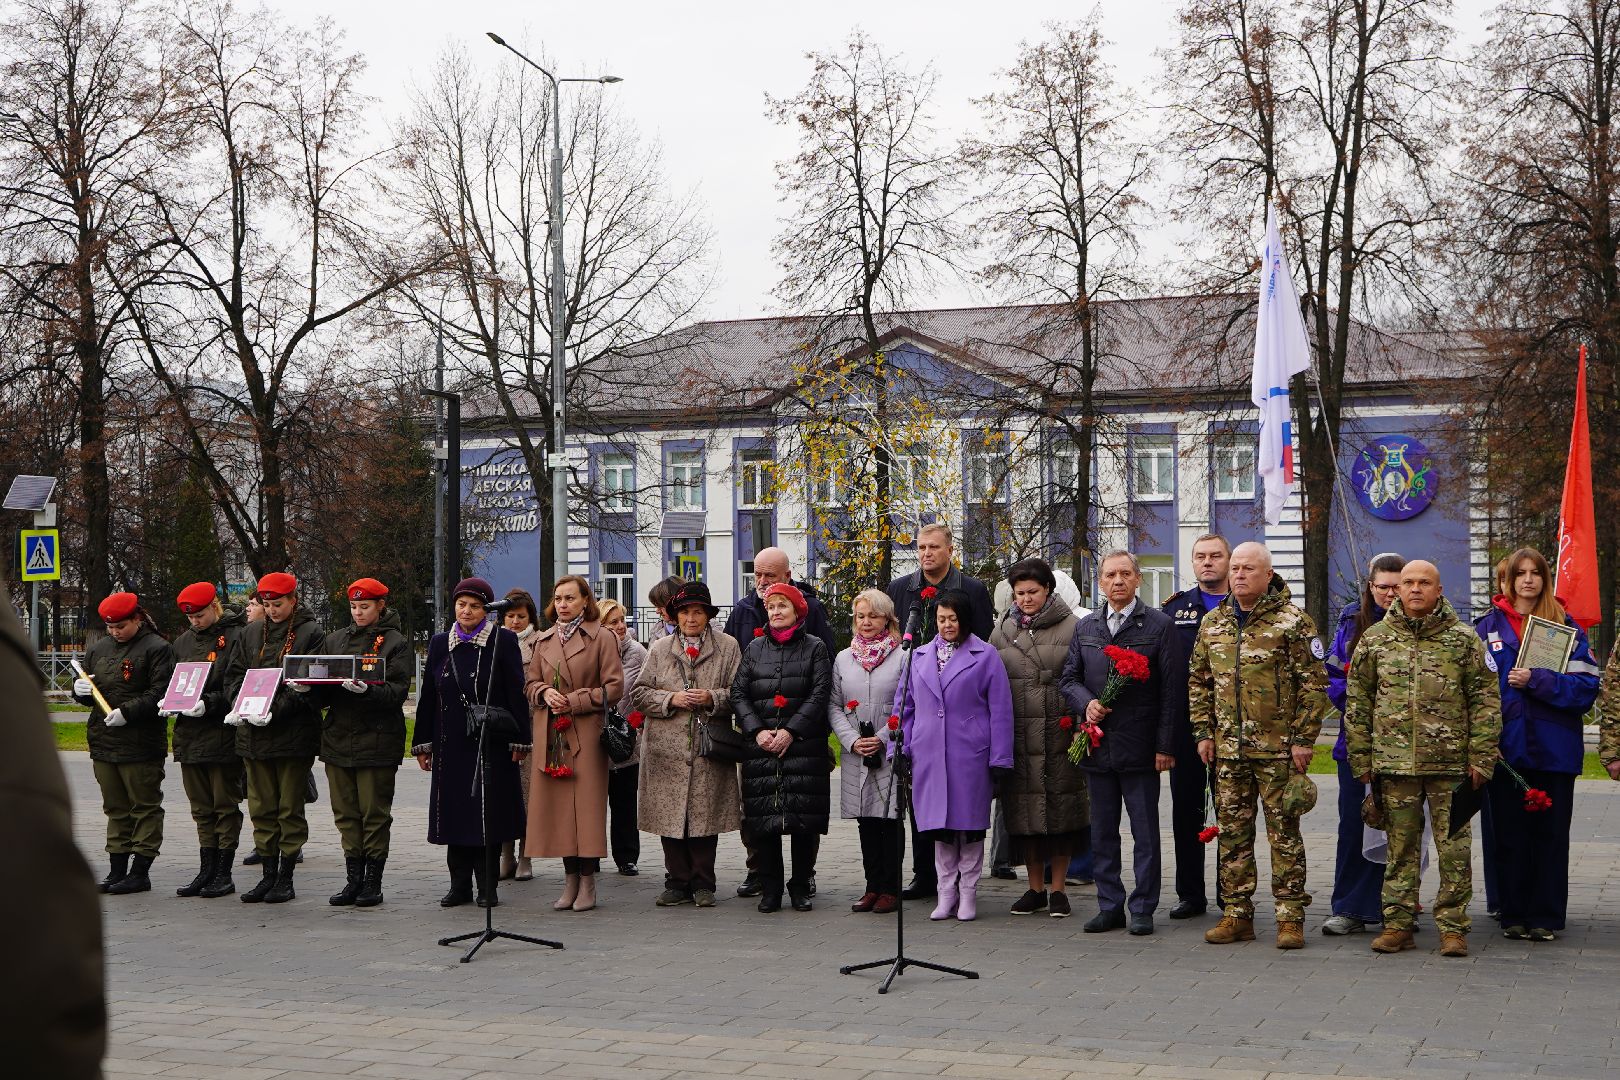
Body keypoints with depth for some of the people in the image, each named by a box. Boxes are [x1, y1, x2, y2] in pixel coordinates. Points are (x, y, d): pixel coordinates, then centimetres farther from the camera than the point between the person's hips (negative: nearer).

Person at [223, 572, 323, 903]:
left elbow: (310, 684, -12)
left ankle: (286, 877, 9)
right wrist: (241, 708, -5)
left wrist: (275, 710, -22)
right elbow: (234, 675, 13)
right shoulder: (252, 633, 12)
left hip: (293, 735, -5)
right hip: (253, 735, 5)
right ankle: (268, 875, 18)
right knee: (262, 809, 10)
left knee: (290, 808, 2)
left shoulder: (310, 634, -5)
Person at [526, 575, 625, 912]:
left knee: (587, 805, -5)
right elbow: (530, 684, 17)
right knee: (557, 805, 4)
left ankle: (587, 882, 2)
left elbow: (614, 688, -5)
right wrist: (545, 693, -5)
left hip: (586, 733, -4)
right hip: (550, 734, 4)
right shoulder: (544, 641, 14)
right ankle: (571, 880, 13)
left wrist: (575, 701, -12)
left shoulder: (602, 638, -1)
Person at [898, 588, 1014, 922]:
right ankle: (946, 893, 15)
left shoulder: (985, 656, 1)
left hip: (970, 755, -3)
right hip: (929, 755, 3)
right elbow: (905, 706, 16)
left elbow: (1000, 711, -1)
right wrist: (903, 750, 7)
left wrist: (1000, 760, -6)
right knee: (939, 825, 6)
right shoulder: (920, 656, 13)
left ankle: (968, 894, 12)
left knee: (969, 824, 2)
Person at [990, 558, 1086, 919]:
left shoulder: (1071, 627, 0)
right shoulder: (1003, 631, 11)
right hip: (1018, 737, 3)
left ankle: (1058, 889, 12)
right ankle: (1035, 888, 18)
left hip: (1060, 736, -3)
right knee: (1024, 811, 6)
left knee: (1061, 809, 1)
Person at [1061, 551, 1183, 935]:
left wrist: (1165, 745, -9)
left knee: (1145, 831, 2)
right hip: (1097, 742, 4)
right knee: (1102, 831, 10)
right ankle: (1110, 906, 18)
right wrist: (1086, 703, -9)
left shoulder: (1160, 625, -2)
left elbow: (1172, 688, -4)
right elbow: (1069, 677, 14)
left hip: (1140, 745, -4)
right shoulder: (1085, 627, 12)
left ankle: (1143, 909, 10)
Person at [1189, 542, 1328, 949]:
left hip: (1278, 749, -5)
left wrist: (1303, 739, -11)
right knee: (1232, 833, 8)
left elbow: (1313, 684, -7)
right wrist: (1203, 732, 9)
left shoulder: (1293, 622, -5)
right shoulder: (1213, 623, 11)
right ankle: (1237, 915, 16)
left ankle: (1290, 917, 6)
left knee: (1284, 833, 0)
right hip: (1228, 749, 5)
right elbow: (1198, 681, 17)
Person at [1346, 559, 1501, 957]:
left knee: (1454, 847, 1)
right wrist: (1361, 758, 5)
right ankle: (1398, 922, 14)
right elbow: (1357, 701, 10)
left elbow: (1485, 700, 2)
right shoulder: (1375, 639, 7)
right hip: (1394, 761, 1)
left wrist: (1481, 758, -4)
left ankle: (1452, 925, 9)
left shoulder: (1463, 640, 3)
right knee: (1400, 846, 7)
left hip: (1450, 761, -1)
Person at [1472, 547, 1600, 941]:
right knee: (1509, 834, 6)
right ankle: (1513, 915, 14)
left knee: (1551, 834, 4)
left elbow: (1586, 687, -6)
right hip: (1506, 746, 1)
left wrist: (1536, 680, -17)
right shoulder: (1488, 627, 6)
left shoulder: (1567, 628, 3)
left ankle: (1546, 917, 12)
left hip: (1554, 748, -1)